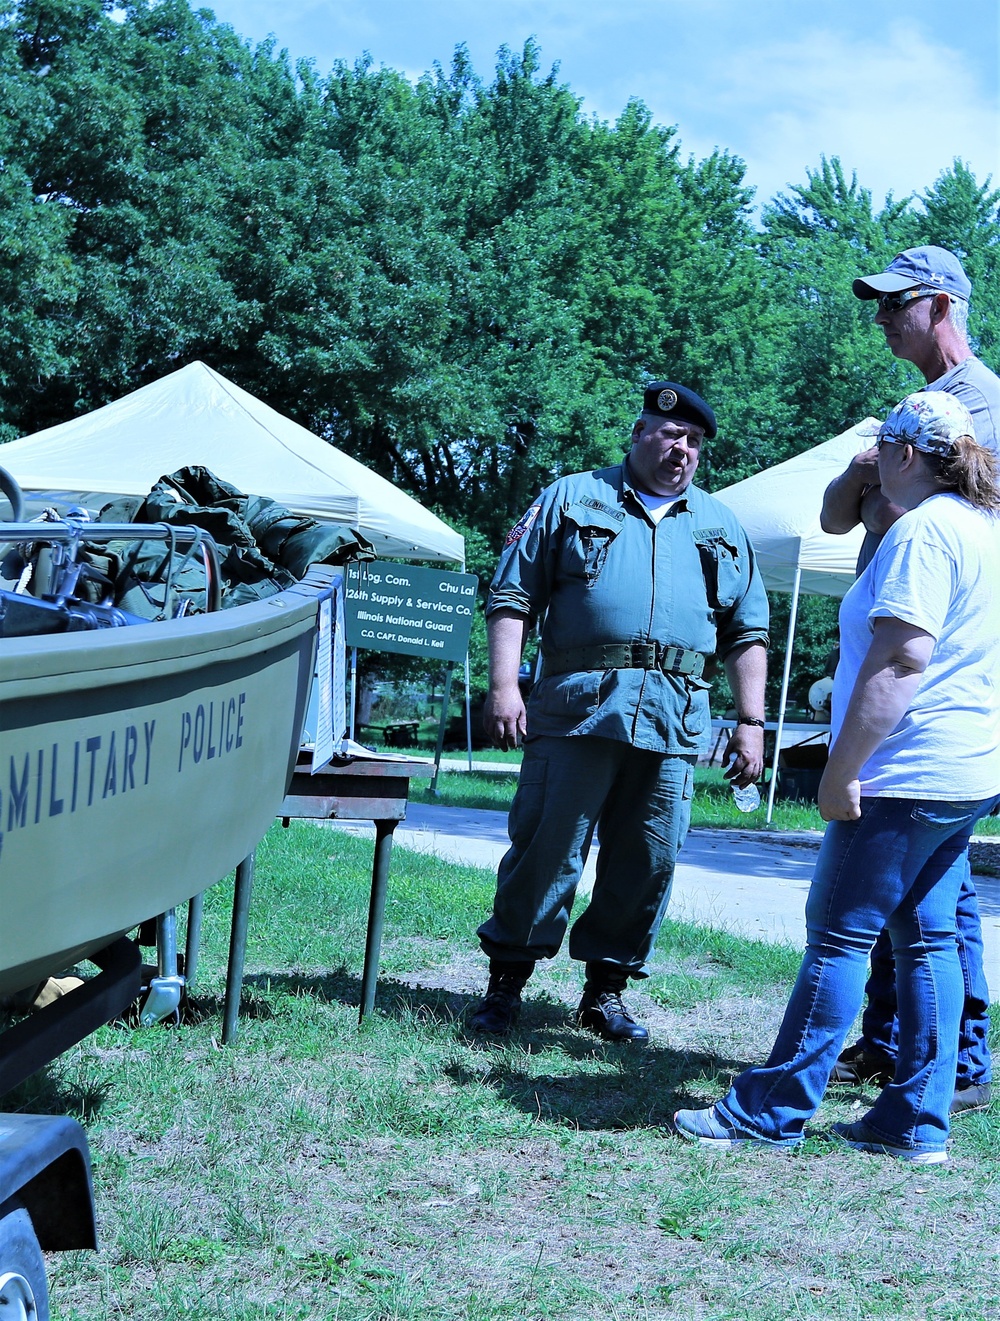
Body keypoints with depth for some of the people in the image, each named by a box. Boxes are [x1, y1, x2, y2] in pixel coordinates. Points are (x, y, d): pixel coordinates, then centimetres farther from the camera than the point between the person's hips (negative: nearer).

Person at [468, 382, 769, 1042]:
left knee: (647, 862, 3)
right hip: (577, 702, -3)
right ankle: (506, 981, 6)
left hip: (675, 718, 3)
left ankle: (606, 989, 14)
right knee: (545, 847, -4)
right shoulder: (573, 498, 12)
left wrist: (751, 722, 10)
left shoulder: (721, 527, 21)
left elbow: (748, 632, 20)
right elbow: (514, 597, 6)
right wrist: (504, 687, -5)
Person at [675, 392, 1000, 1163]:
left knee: (840, 935, -5)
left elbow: (902, 659, -22)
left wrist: (841, 770, -20)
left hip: (907, 775, -10)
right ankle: (918, 1123, 12)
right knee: (926, 938, 10)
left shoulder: (923, 530, -14)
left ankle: (772, 1112, 0)